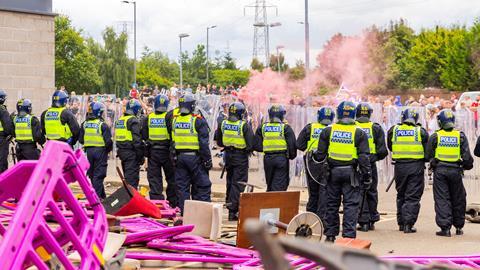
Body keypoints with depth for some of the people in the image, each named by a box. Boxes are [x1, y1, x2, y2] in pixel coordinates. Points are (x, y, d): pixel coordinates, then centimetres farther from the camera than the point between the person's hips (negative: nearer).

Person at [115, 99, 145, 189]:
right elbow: (137, 139, -17)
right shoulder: (133, 121, -13)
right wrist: (141, 155, -13)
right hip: (131, 153, -8)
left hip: (121, 151, 8)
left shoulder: (119, 121, 14)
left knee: (127, 176, 18)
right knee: (132, 178, -7)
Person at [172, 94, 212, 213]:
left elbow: (171, 141, 10)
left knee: (182, 187, 9)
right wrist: (207, 160, -7)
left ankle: (184, 212, 10)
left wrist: (173, 158, 16)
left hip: (179, 157, 5)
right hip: (195, 157, -5)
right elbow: (203, 143, -12)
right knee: (202, 186, 3)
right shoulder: (198, 120, -10)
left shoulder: (175, 120, 5)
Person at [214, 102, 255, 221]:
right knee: (238, 184, -2)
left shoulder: (223, 124, 2)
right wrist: (248, 150, 8)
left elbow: (219, 142, 10)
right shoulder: (244, 125, -13)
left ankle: (230, 205, 24)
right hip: (241, 157, -5)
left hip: (228, 156, 5)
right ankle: (232, 211, -6)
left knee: (230, 182, 17)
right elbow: (251, 143, -12)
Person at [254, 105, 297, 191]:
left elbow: (256, 145, 2)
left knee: (270, 184, 17)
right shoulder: (285, 127, -4)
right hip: (282, 158, -3)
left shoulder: (262, 127, 5)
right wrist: (292, 155, 11)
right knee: (280, 185, -1)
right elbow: (292, 145, -7)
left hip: (268, 159, 3)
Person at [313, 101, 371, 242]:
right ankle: (349, 235, -3)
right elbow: (364, 156, -7)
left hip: (333, 172, 2)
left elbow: (321, 154, 3)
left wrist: (315, 156, 24)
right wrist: (367, 174, -2)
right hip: (351, 172, -2)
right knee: (351, 204, 1)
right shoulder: (359, 133, -3)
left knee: (332, 203, 11)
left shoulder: (328, 131, 1)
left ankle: (330, 234, 16)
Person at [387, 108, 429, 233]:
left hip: (400, 166, 2)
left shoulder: (393, 130, 3)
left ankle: (401, 223, 21)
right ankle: (408, 224, -6)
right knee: (413, 197, 1)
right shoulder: (421, 131, -2)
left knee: (401, 195, 16)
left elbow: (390, 147, 15)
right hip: (416, 166, -2)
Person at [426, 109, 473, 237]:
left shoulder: (435, 136, -2)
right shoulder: (460, 136, 0)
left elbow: (428, 156, 2)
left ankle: (445, 227, -3)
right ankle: (459, 227, 21)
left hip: (440, 170, -1)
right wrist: (468, 165, 14)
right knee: (458, 199, 13)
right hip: (455, 170, 1)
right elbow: (467, 156, -3)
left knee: (442, 199, 2)